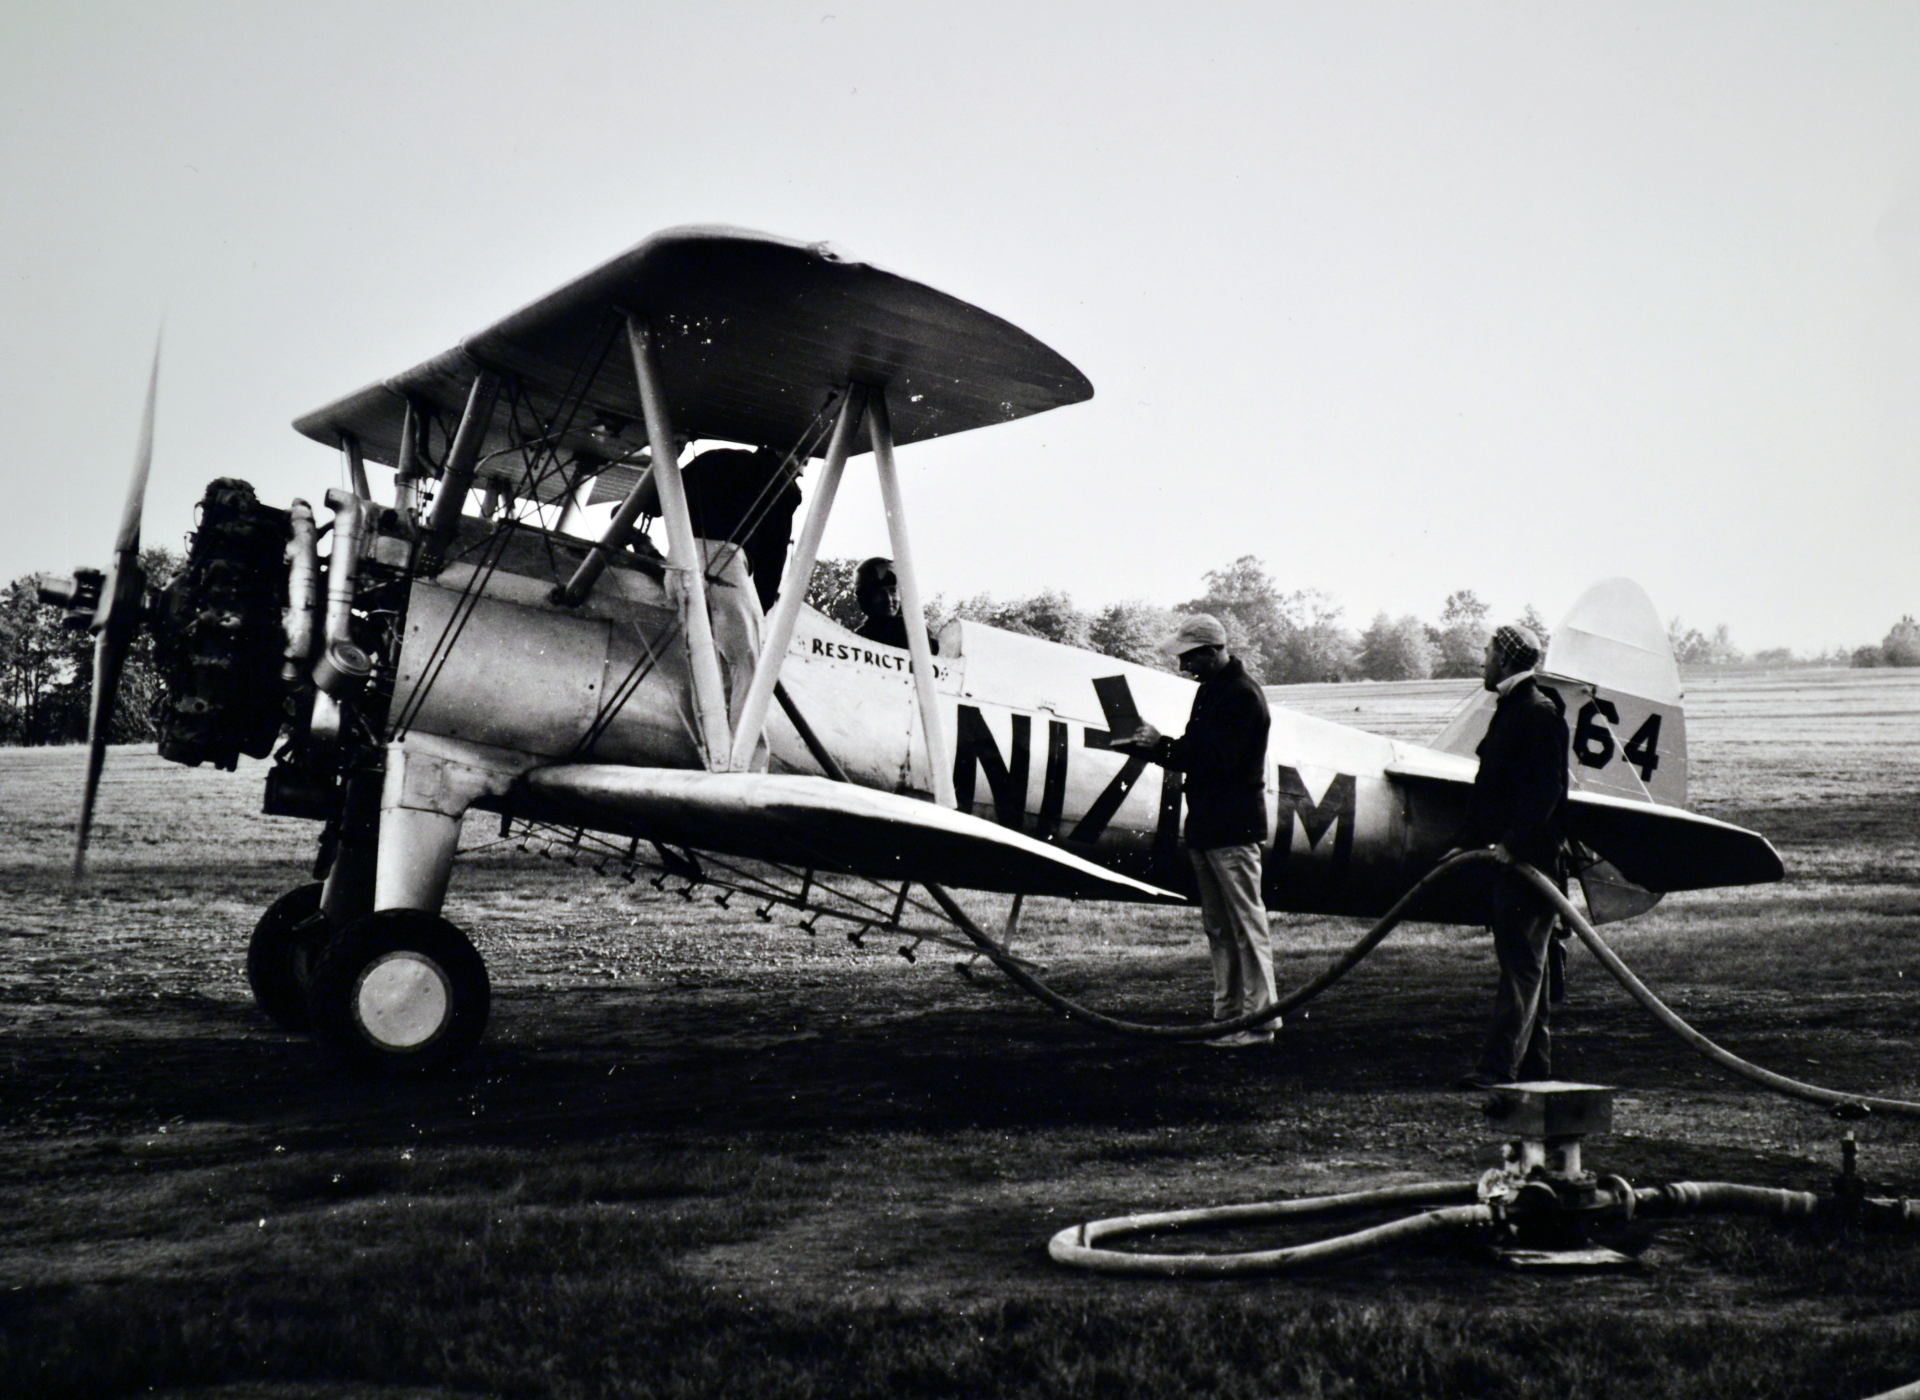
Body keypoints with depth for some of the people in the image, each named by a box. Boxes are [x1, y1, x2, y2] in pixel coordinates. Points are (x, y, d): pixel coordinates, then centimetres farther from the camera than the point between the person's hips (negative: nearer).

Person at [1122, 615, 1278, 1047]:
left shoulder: (1242, 695, -14)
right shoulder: (1209, 691, 17)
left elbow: (1218, 759, -21)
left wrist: (1161, 746, -15)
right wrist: (1149, 745, 4)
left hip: (1233, 830, -10)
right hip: (1205, 828, 10)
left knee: (1246, 924, -6)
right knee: (1217, 929, 12)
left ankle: (1259, 1018, -3)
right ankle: (1228, 1016, 17)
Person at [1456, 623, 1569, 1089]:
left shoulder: (1539, 714, -12)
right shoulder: (1508, 711, 19)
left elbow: (1545, 789, -20)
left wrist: (1511, 843, -26)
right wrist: (1475, 840, 19)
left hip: (1528, 857, -10)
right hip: (1502, 857, 10)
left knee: (1522, 962, -10)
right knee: (1522, 960, 13)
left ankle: (1501, 1064, -15)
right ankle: (1535, 1060, 20)